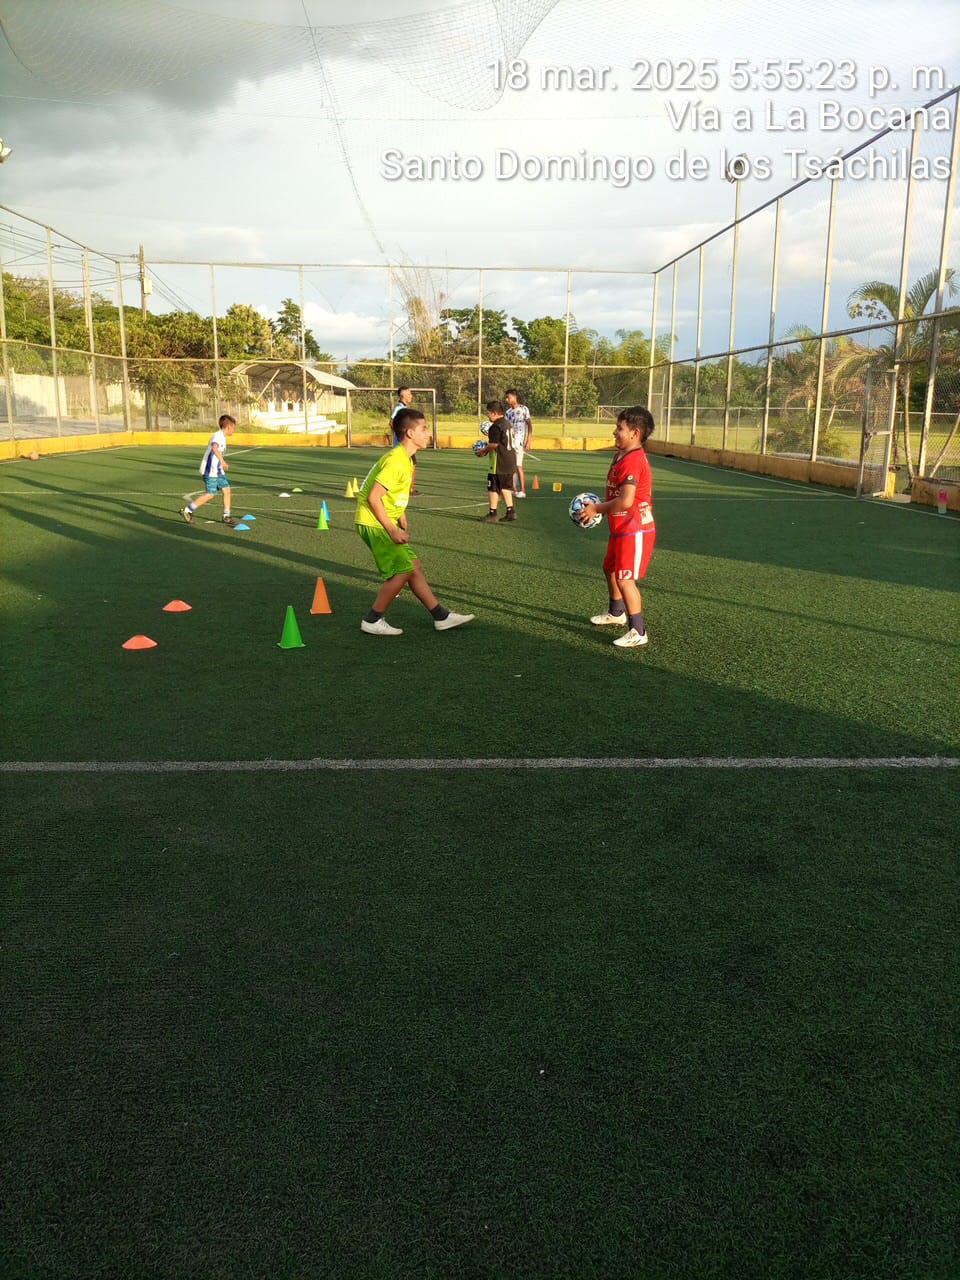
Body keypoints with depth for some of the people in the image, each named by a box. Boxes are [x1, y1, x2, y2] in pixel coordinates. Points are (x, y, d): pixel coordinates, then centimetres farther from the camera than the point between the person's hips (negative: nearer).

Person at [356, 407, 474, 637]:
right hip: (373, 523, -10)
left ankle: (441, 617, 16)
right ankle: (373, 621, 0)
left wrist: (401, 518, 15)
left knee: (414, 566, 10)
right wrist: (392, 530, -21)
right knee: (403, 570, -11)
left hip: (385, 523, 10)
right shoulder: (396, 461, -20)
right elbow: (373, 498, -24)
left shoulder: (406, 459, 11)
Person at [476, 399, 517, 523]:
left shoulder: (496, 426, -17)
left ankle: (492, 514, 4)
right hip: (510, 460, 9)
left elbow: (494, 444, -23)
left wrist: (483, 451, -6)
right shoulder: (507, 423, 13)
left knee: (493, 488, 0)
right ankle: (511, 511, 15)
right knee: (505, 487, 16)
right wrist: (487, 449, 17)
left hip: (499, 463, -9)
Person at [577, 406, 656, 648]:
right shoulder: (621, 456, 9)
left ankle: (638, 632, -2)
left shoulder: (633, 461, -23)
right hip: (620, 529, 11)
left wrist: (597, 509, -18)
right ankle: (617, 613, 47)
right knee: (610, 569, 26)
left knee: (625, 579, -11)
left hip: (635, 531, -11)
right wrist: (597, 508, 6)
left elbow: (626, 500, -31)